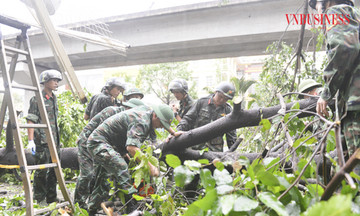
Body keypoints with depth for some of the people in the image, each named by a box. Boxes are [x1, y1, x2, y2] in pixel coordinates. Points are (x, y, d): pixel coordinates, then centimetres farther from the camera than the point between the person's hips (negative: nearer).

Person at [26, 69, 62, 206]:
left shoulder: (53, 98, 16)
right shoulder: (37, 99, -8)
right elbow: (31, 120, -13)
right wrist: (30, 140, -20)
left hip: (54, 140, 8)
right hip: (42, 141, -8)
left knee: (54, 170, 12)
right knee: (41, 171, -2)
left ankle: (52, 198, 23)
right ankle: (40, 200, 10)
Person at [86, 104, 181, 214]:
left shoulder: (148, 110, 1)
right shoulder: (141, 122, -29)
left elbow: (164, 121, 25)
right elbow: (132, 147, -42)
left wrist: (174, 133, 26)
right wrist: (150, 166, -40)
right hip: (99, 141, -10)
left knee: (102, 182, 17)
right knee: (121, 169, -30)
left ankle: (91, 210, 31)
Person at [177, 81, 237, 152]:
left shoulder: (228, 111, 6)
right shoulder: (202, 102, 2)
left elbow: (231, 134, 11)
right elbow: (188, 119, 1)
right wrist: (178, 131, -14)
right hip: (196, 147, -1)